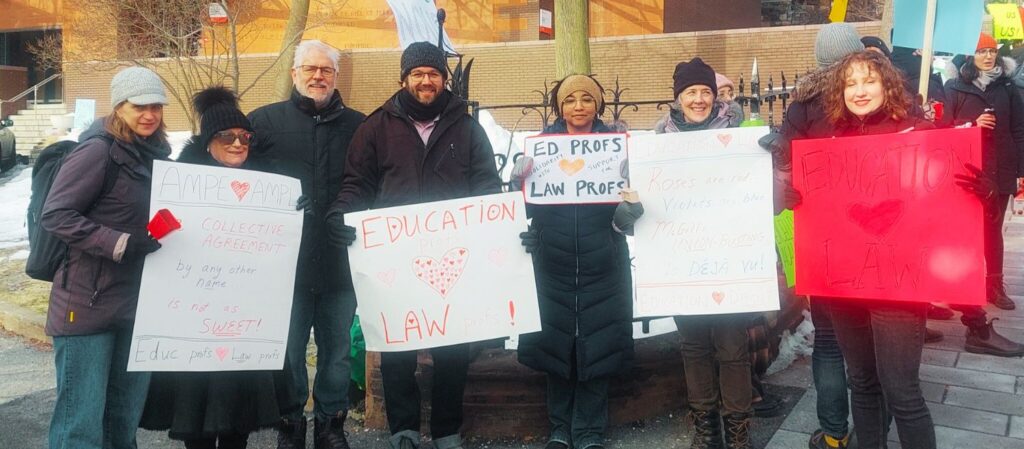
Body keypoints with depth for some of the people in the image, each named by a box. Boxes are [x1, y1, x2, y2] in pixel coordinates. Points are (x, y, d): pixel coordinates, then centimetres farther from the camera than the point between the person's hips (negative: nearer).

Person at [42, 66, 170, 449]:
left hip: (136, 302, 7)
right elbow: (54, 214, -16)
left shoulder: (154, 153, 10)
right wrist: (119, 244, -23)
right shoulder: (99, 150, -12)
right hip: (87, 302, -7)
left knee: (126, 417, 16)